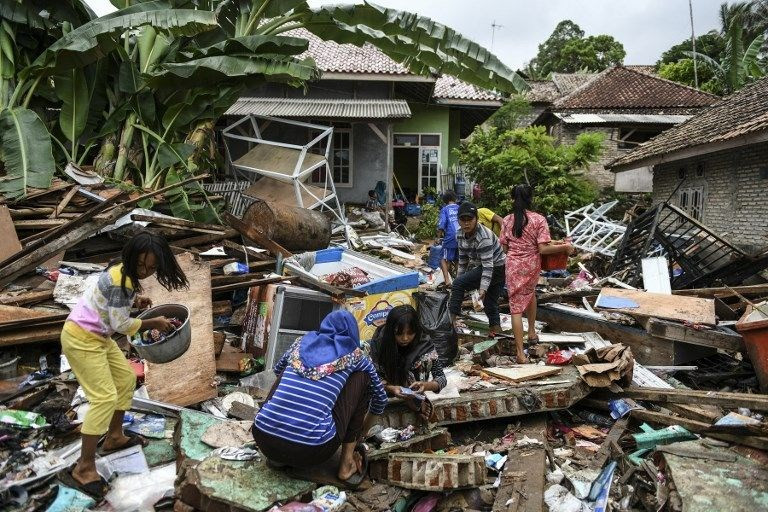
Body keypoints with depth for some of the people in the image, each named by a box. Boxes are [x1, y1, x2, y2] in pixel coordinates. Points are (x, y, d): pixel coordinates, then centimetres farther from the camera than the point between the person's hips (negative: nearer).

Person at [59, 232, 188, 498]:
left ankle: (114, 437, 32)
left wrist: (134, 300, 4)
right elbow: (122, 325, -22)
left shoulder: (125, 272, 2)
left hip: (97, 336, 10)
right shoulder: (120, 279, -26)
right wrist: (154, 323, -11)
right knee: (105, 397, -13)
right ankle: (84, 469, -6)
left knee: (126, 377, 17)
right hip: (80, 338, -10)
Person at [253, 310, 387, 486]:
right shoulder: (354, 354, 11)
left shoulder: (302, 342, 17)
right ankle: (347, 462, 15)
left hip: (264, 441, 4)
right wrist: (362, 430, 45)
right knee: (361, 377, 15)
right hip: (311, 451, -3)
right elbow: (380, 398, 26)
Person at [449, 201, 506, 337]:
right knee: (489, 301, 18)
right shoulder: (460, 235, -4)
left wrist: (483, 288, -33)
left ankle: (452, 317, -8)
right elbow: (462, 259, 7)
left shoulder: (483, 237, -29)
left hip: (496, 268, -9)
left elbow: (488, 265, -31)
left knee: (458, 284, -17)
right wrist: (459, 278, 8)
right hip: (481, 266, 9)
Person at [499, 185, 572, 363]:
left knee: (516, 306, 1)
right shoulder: (539, 219, -9)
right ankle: (531, 332, 42)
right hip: (532, 266, 0)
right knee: (530, 293, 31)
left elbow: (504, 247, 5)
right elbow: (543, 249, -14)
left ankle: (520, 353, -2)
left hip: (514, 266, 0)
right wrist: (564, 247, -2)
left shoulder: (507, 220, -1)